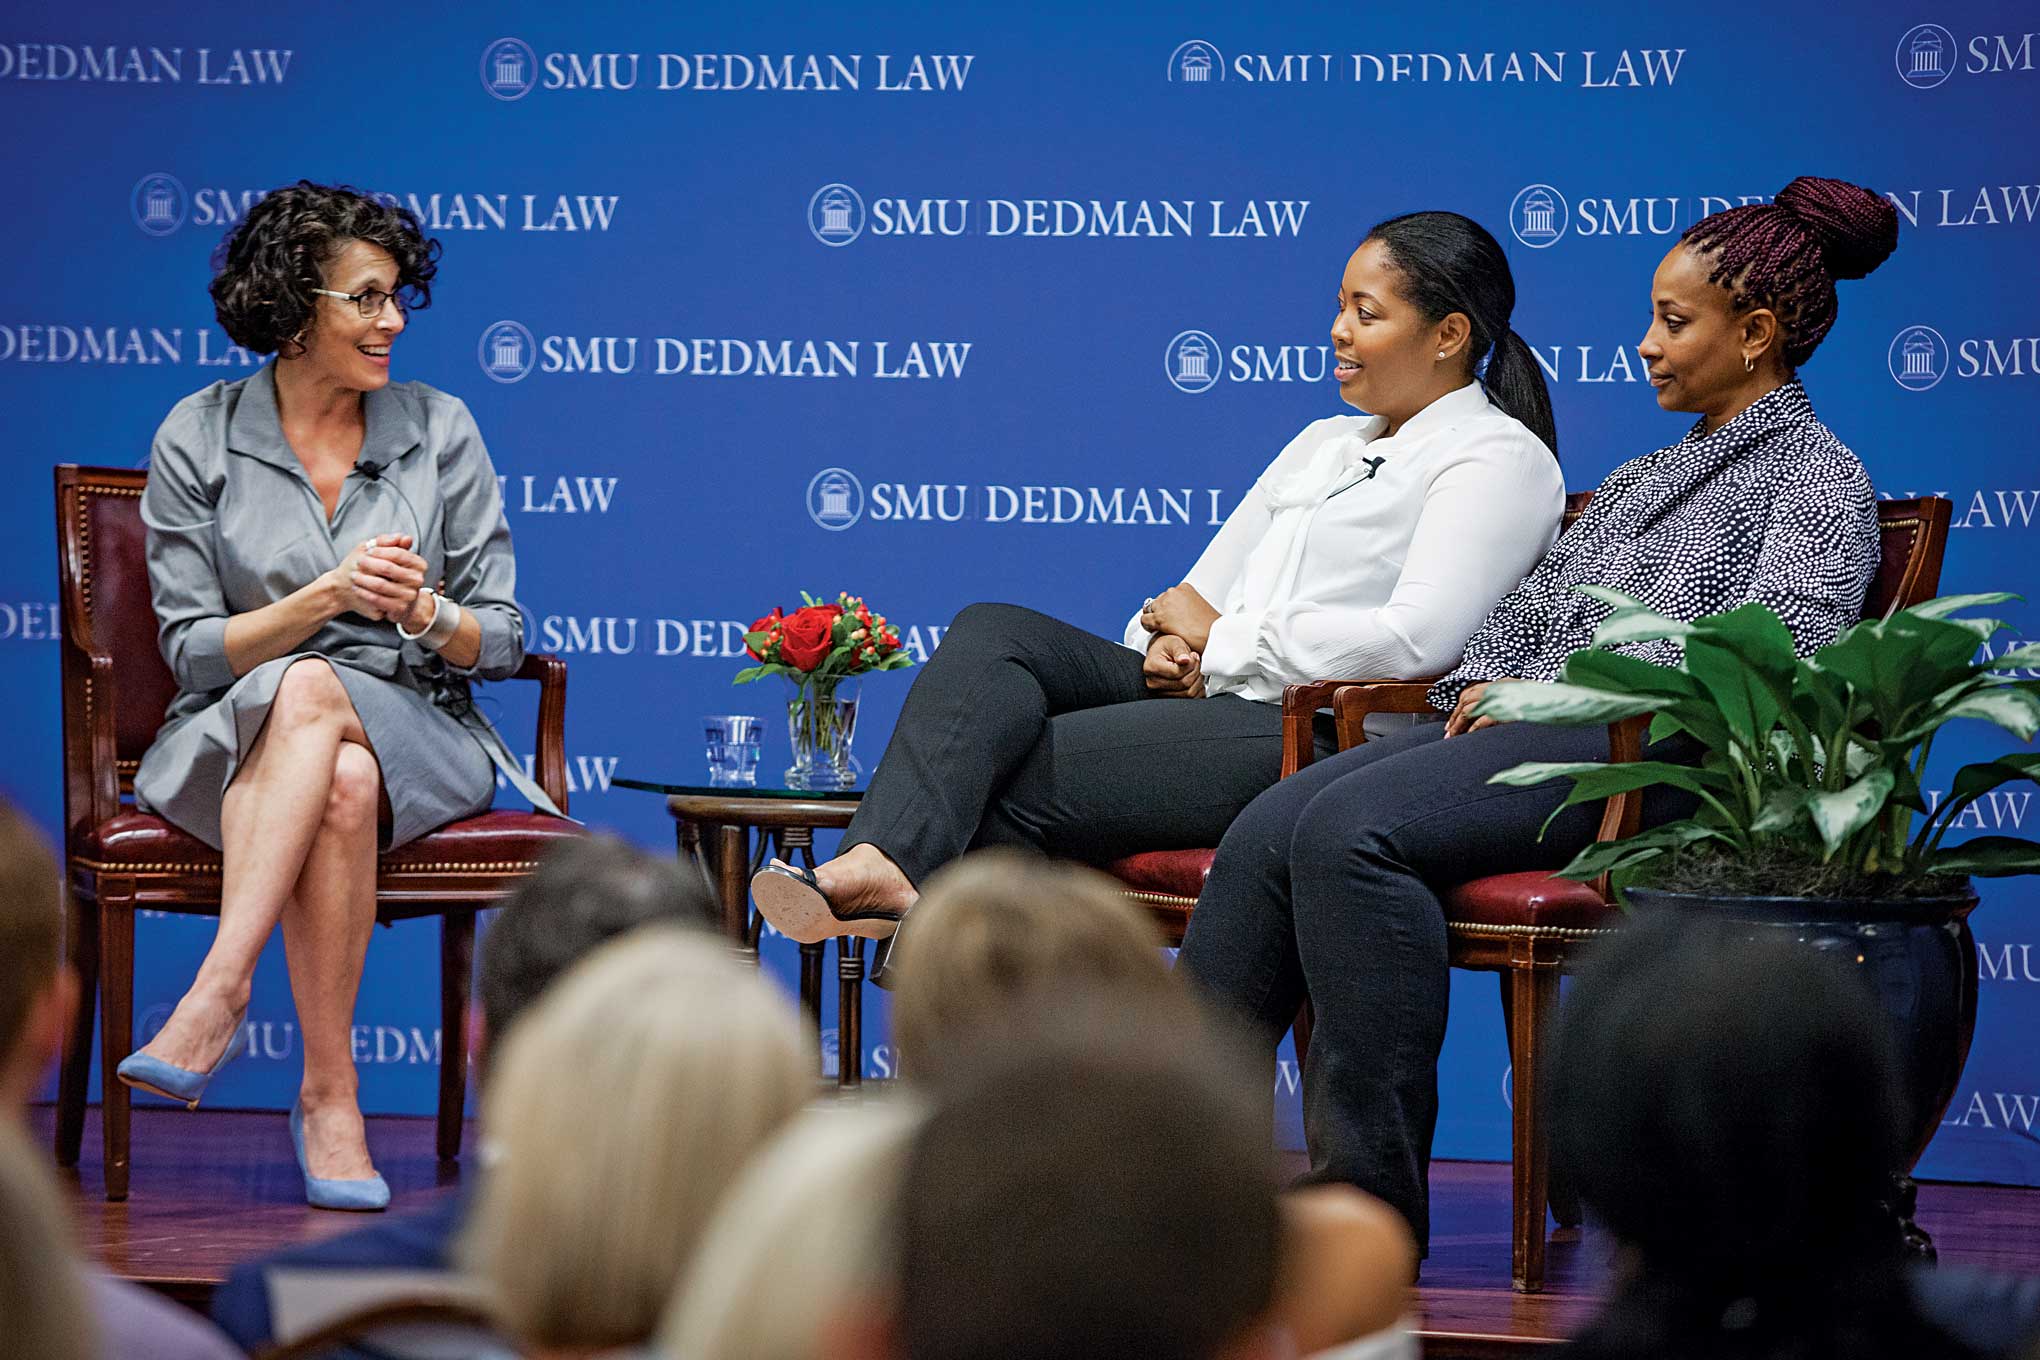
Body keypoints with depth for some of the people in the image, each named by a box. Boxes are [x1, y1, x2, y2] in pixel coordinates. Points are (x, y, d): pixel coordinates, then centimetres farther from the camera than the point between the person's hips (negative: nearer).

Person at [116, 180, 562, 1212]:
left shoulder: (438, 429, 7)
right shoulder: (198, 439, 3)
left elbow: (500, 640, 7)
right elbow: (194, 651, -1)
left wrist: (421, 613, -15)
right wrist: (328, 597, -15)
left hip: (415, 730, 1)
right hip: (236, 738, -1)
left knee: (325, 723, -36)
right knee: (327, 754, -37)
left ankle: (215, 999, -40)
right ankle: (331, 1093, -37)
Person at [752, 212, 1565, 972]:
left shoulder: (1500, 458, -1)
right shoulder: (1323, 444, 27)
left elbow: (1415, 641, -16)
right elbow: (1201, 592, 24)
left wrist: (1219, 639, -7)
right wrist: (1168, 647, -2)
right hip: (1200, 692, 8)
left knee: (1004, 781, -21)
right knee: (994, 633, -19)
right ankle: (886, 864, -40)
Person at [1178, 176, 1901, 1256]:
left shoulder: (1817, 480, 5)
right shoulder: (1640, 481, 31)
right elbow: (1531, 601, 30)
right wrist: (1483, 683, 5)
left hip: (1642, 759, -8)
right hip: (1520, 736, 8)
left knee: (1353, 830, -32)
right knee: (1267, 832, -19)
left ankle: (1373, 1190, -32)